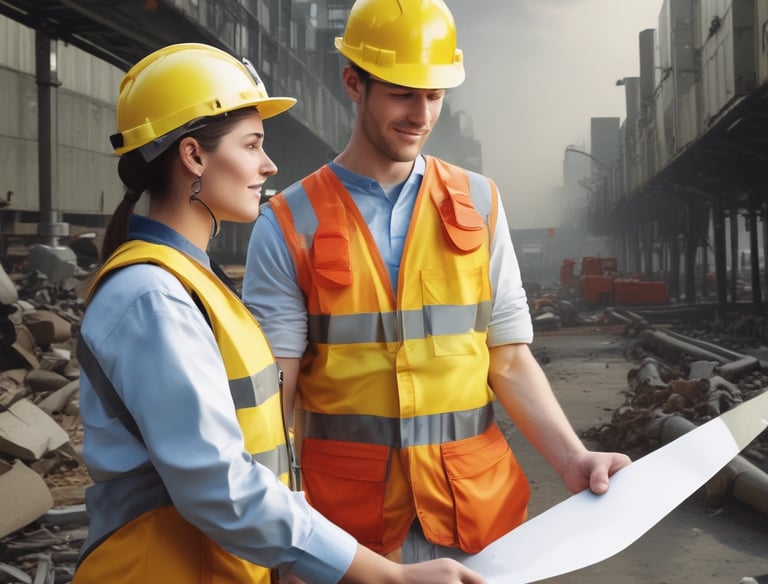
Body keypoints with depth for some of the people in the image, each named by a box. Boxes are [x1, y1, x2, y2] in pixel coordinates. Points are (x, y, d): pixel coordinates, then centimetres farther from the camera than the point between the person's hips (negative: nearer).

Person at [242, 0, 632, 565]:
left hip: (479, 509, 2)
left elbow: (509, 361, 5)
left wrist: (572, 458, -9)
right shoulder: (289, 226, -4)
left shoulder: (478, 204, 4)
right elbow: (273, 401, -6)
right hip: (348, 518, -2)